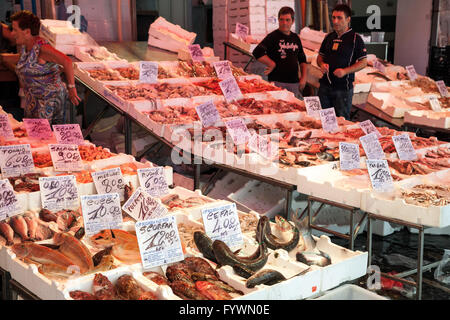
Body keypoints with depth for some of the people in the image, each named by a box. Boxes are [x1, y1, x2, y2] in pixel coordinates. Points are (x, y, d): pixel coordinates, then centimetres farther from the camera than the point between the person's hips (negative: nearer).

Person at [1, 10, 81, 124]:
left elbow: (67, 62, -30)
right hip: (33, 100, 10)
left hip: (49, 100, -10)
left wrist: (71, 87, -29)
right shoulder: (23, 46, 6)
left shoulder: (41, 48, -23)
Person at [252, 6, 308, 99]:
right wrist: (272, 64, -12)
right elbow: (257, 53, -18)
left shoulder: (295, 38, 14)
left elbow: (302, 59, 24)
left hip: (294, 83, 6)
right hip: (277, 82, -6)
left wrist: (304, 77, 13)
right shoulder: (273, 36, -5)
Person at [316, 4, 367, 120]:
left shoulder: (355, 39, -5)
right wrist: (322, 64, -3)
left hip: (343, 88, -5)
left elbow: (363, 62, -7)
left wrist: (345, 71, -20)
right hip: (325, 85, 5)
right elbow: (320, 56, 21)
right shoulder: (329, 37, 12)